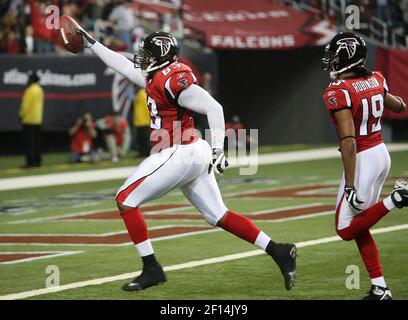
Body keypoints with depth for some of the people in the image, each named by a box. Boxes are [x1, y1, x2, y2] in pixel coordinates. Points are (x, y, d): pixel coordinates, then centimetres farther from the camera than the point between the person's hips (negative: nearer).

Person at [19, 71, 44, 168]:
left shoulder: (31, 90, -15)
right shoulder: (40, 90, 13)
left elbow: (26, 105, -18)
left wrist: (21, 115, -8)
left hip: (28, 120, -9)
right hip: (38, 119, 9)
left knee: (29, 141, -9)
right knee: (37, 141, 10)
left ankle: (30, 161, -13)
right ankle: (37, 161, 11)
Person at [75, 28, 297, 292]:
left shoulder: (172, 79, -14)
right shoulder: (156, 76, 14)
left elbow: (213, 108, -18)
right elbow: (124, 65, 29)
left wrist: (217, 149, -20)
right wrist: (90, 41, 33)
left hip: (179, 155, -9)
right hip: (191, 155, 9)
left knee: (126, 200, -2)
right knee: (218, 215, 9)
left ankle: (152, 269, -2)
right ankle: (279, 252, 4)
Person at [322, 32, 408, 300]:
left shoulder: (339, 93, -18)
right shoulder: (376, 80, 3)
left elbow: (348, 140, -25)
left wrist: (350, 186, -24)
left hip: (362, 159, -8)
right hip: (381, 154, 8)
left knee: (346, 230, 2)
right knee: (358, 225, 16)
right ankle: (380, 289, 12)